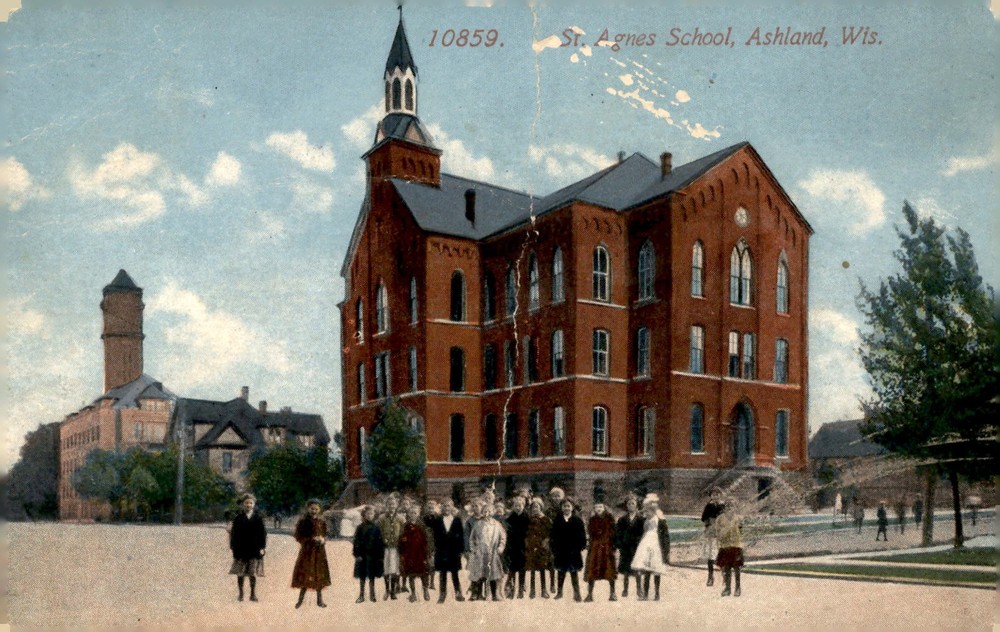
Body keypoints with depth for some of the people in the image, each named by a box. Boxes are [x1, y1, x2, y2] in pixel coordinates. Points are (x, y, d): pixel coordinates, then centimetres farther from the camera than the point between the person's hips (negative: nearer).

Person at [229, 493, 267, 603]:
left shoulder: (258, 518, 3)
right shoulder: (238, 518, 2)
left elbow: (262, 533, 4)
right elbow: (234, 534, 1)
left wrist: (262, 547, -2)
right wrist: (233, 547, -5)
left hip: (255, 550, 0)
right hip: (241, 550, 0)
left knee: (253, 573, 1)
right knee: (240, 573, 5)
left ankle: (253, 594, 10)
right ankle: (240, 593, 15)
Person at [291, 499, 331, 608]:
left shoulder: (322, 522, 5)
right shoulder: (303, 521, -5)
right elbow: (298, 537, -7)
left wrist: (322, 540, -8)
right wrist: (311, 539, -16)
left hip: (319, 551, 3)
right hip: (307, 551, -3)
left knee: (320, 575, 7)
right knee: (305, 575, -4)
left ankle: (319, 599, 15)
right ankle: (300, 599, 8)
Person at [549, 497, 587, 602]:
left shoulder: (577, 520, -1)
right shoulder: (557, 520, 2)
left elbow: (582, 536, 0)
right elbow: (552, 536, 3)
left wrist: (581, 548, -7)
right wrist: (553, 550, -1)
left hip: (574, 551, -2)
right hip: (560, 551, 2)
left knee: (574, 572, 3)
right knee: (561, 572, 12)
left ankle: (577, 593, 8)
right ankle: (559, 591, 23)